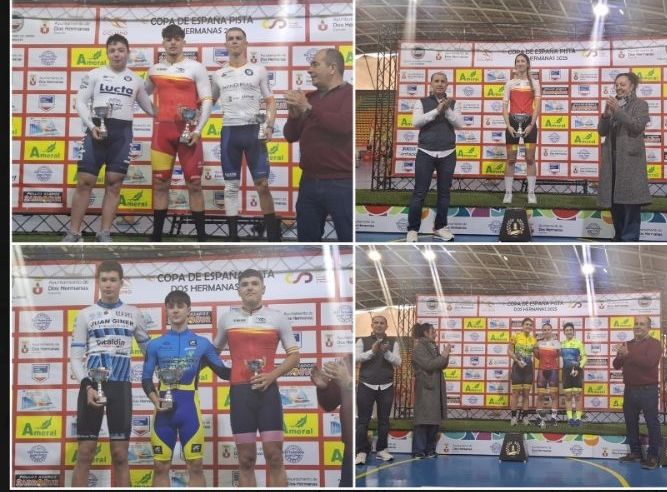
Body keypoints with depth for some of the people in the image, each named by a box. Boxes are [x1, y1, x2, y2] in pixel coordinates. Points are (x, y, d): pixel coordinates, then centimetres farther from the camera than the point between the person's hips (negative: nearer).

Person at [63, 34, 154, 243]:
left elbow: (147, 106, 24)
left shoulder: (136, 80, 14)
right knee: (84, 182, -5)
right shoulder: (94, 74, 7)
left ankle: (104, 234, 5)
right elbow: (81, 102, 3)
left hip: (123, 132, 2)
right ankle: (73, 233, 0)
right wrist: (91, 126, -11)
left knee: (114, 184, 1)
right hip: (97, 130, -2)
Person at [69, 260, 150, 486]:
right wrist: (87, 386, -12)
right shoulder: (85, 314, 7)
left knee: (120, 455, 0)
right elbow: (75, 357, 3)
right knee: (84, 453, -3)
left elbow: (149, 350, 20)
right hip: (92, 386, -1)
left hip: (121, 387, 1)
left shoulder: (133, 314, 11)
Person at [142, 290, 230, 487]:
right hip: (165, 408, 1)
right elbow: (146, 378, 8)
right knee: (160, 466, 3)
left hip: (189, 407, -1)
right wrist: (155, 400, -9)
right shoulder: (155, 344, 8)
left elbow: (222, 372, 11)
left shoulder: (202, 344, 8)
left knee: (196, 465, 0)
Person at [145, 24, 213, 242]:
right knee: (160, 184, 5)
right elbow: (144, 93, 32)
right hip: (162, 130, 4)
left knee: (194, 184, -2)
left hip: (188, 130, -3)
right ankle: (156, 237, 10)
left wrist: (198, 129, -13)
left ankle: (202, 238, 3)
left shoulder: (196, 68, 1)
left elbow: (207, 100, -4)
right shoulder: (155, 69, 13)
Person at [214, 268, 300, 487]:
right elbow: (214, 351, 23)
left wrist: (273, 375, -9)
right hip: (240, 391, 1)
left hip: (268, 391, -1)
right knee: (246, 460, 2)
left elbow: (294, 355, 5)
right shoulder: (226, 318, 10)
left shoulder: (277, 318, 4)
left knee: (274, 457, -5)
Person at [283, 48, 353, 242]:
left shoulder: (349, 94, -4)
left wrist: (308, 109, -22)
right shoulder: (309, 98, 14)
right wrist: (294, 115, -4)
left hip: (341, 184, -7)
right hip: (309, 182, 7)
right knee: (307, 239, 13)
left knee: (348, 239, -1)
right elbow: (290, 136, 15)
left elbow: (344, 125, -22)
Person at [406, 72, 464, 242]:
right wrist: (437, 110, -17)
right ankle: (413, 229, 2)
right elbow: (416, 122, -12)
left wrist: (447, 109, -17)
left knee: (444, 192, 8)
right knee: (419, 193, -3)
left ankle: (440, 227, 19)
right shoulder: (422, 102, 3)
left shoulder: (452, 103, 8)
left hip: (448, 154, 3)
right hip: (426, 153, -2)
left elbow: (460, 124, -3)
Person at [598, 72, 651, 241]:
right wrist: (606, 114, -8)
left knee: (630, 201, -8)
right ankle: (619, 237, 18)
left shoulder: (640, 104, 3)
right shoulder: (613, 105, 16)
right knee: (614, 201, 8)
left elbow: (637, 126, -12)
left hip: (630, 159, -5)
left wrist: (618, 111, -17)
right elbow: (602, 131, 11)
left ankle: (630, 240, -6)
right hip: (612, 158, 6)